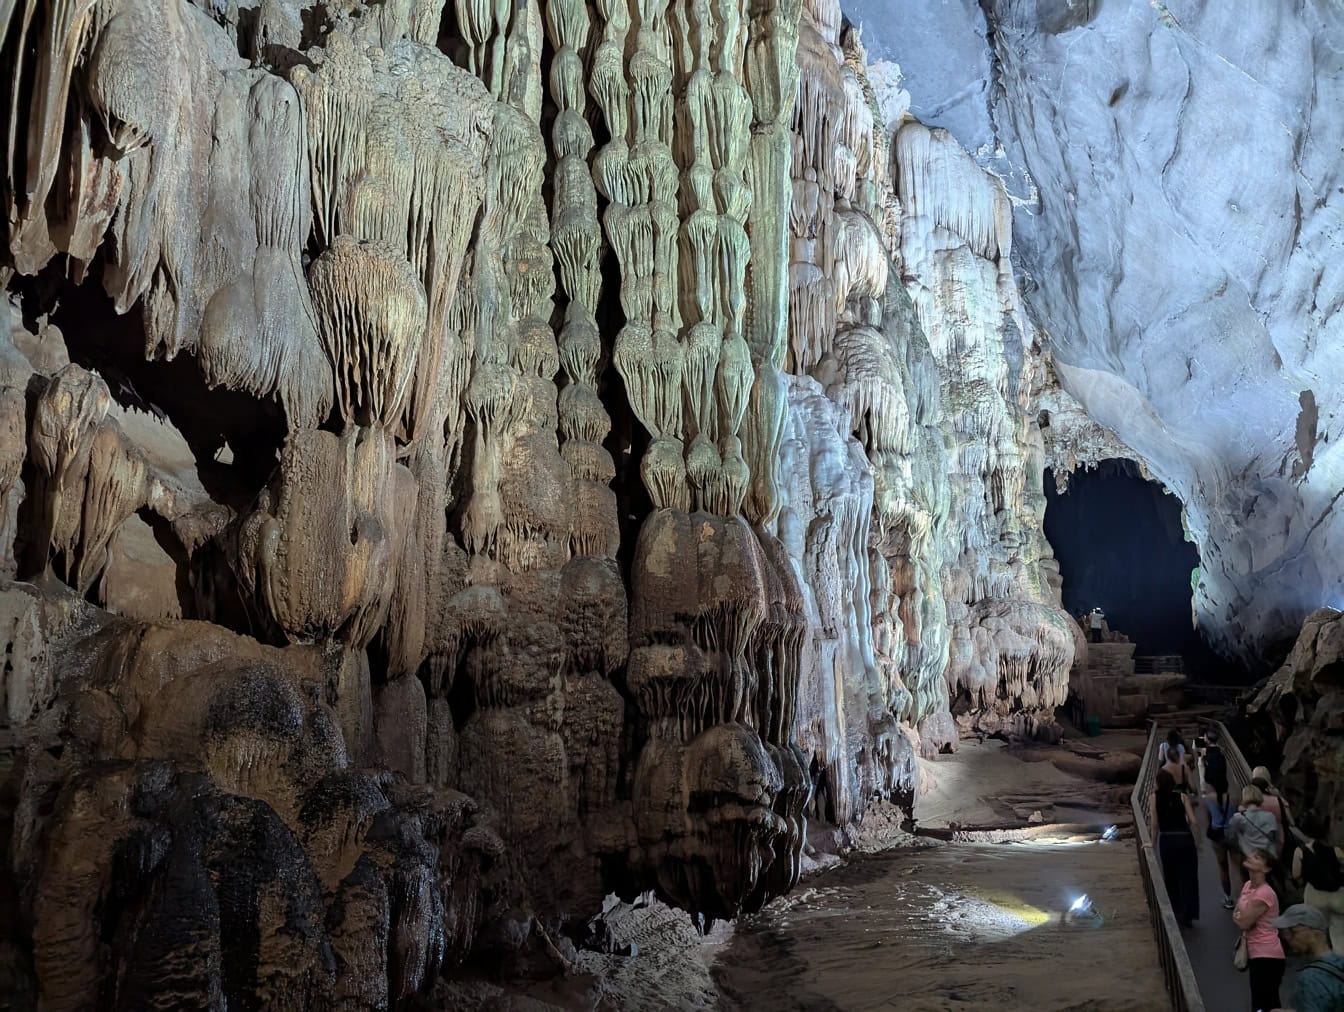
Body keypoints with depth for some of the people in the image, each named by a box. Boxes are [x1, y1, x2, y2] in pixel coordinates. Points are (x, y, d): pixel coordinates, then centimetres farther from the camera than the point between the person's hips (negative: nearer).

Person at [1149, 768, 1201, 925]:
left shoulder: (1154, 797, 1)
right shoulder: (1182, 796, 0)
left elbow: (1154, 824, -5)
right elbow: (1193, 821, -4)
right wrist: (1197, 841, 5)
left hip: (1166, 840, 1)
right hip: (1185, 839, -1)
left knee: (1170, 878, 17)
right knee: (1187, 877, 8)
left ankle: (1174, 913, 24)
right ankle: (1186, 915, 4)